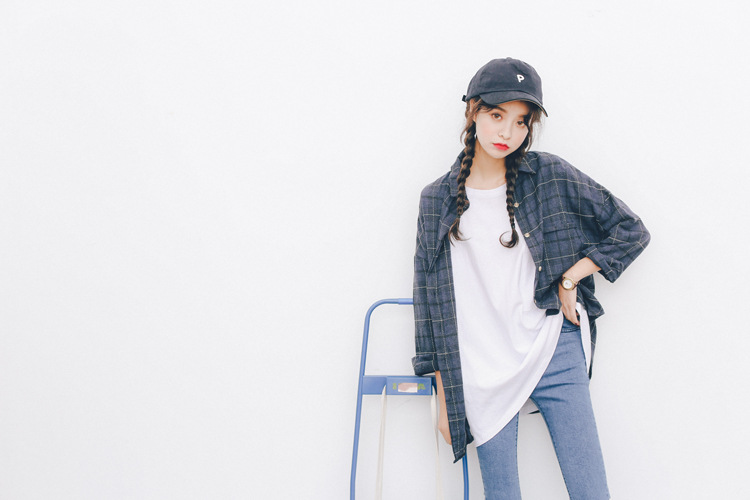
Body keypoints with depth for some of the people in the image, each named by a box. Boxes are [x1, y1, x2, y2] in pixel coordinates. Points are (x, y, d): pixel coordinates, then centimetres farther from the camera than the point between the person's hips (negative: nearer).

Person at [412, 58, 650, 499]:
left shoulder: (551, 177, 2)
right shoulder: (438, 199, 4)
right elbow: (430, 298, 7)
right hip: (482, 375, 0)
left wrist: (569, 280, -2)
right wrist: (445, 399, 6)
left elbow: (632, 231, 9)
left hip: (555, 355, 0)